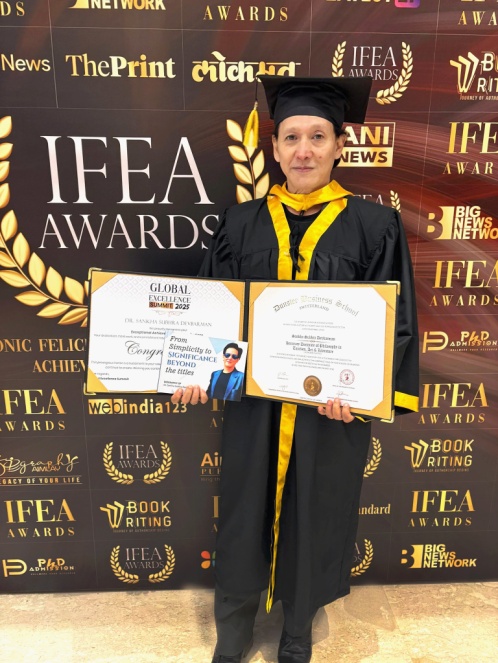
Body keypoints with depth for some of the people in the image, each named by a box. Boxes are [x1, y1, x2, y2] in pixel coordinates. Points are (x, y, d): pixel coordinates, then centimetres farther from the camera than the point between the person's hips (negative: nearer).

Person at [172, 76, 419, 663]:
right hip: (252, 408, 2)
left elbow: (396, 323, -6)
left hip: (332, 413, -1)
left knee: (311, 523, 17)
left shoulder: (374, 228, -5)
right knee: (245, 522, 16)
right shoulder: (241, 224, 1)